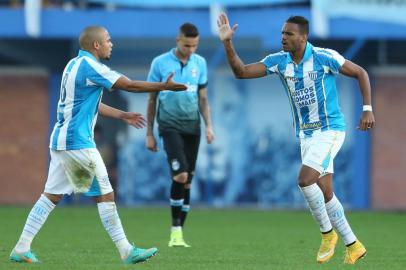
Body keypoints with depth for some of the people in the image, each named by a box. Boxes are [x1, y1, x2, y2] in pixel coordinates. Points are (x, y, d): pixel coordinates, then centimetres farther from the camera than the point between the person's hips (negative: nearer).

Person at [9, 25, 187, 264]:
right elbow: (129, 85, -14)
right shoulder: (90, 66, -14)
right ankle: (126, 251, 0)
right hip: (78, 143, -9)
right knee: (105, 194, -4)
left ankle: (22, 248, 6)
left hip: (60, 141, 9)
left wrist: (123, 115, 27)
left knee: (51, 195, 9)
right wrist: (165, 86, -7)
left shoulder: (74, 65, 15)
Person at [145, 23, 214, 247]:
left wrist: (209, 125, 2)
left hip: (192, 126, 4)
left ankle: (178, 233, 11)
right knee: (180, 175, -20)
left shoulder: (200, 63, 8)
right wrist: (149, 134, 3)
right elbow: (152, 100, 4)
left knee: (187, 181, 4)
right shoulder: (160, 63, -2)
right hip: (170, 125, -4)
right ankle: (176, 229, -10)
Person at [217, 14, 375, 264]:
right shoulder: (279, 61, -1)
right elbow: (241, 72, -1)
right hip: (306, 134, 6)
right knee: (325, 193, 6)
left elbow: (361, 73, -6)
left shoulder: (324, 57, -16)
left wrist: (368, 109, -13)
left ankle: (327, 232, -2)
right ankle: (353, 246, 17)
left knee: (305, 180, -22)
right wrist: (227, 43, -14)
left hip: (330, 129, -6)